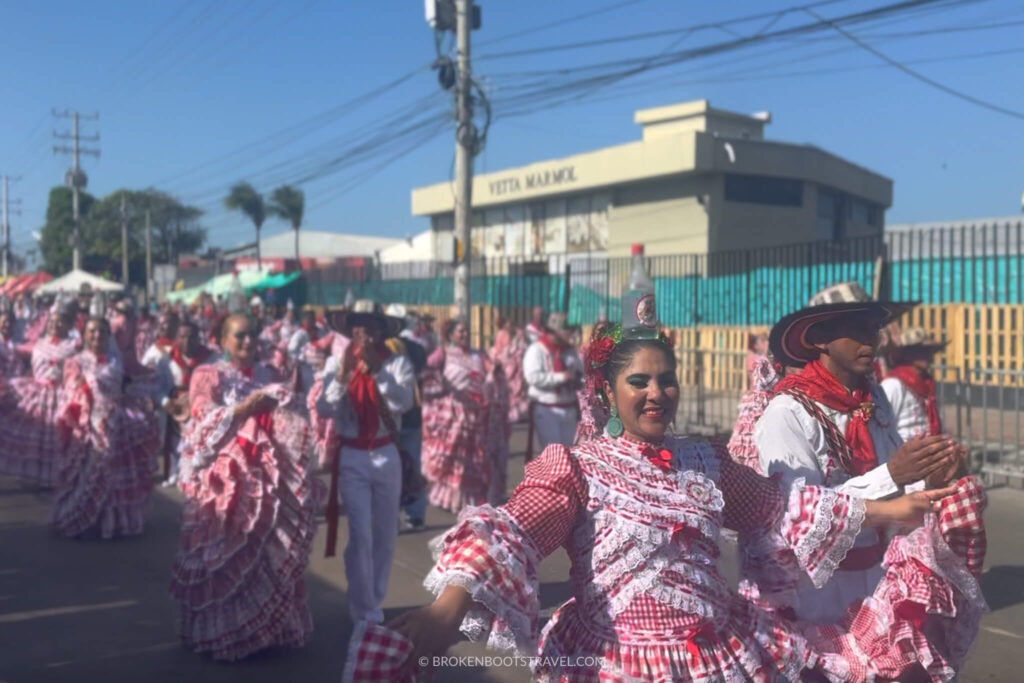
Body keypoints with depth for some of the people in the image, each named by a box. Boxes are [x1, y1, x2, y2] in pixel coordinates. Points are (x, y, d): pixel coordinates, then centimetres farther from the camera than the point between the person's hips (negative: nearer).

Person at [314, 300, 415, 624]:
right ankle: (366, 612, 8)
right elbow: (324, 409, -13)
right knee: (361, 535, -5)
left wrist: (377, 367, -29)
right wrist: (343, 374, -25)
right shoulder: (337, 363, -1)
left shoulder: (398, 363, -4)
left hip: (387, 456, 2)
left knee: (385, 535, 12)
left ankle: (373, 603, 31)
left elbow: (403, 403, -21)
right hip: (351, 458, -1)